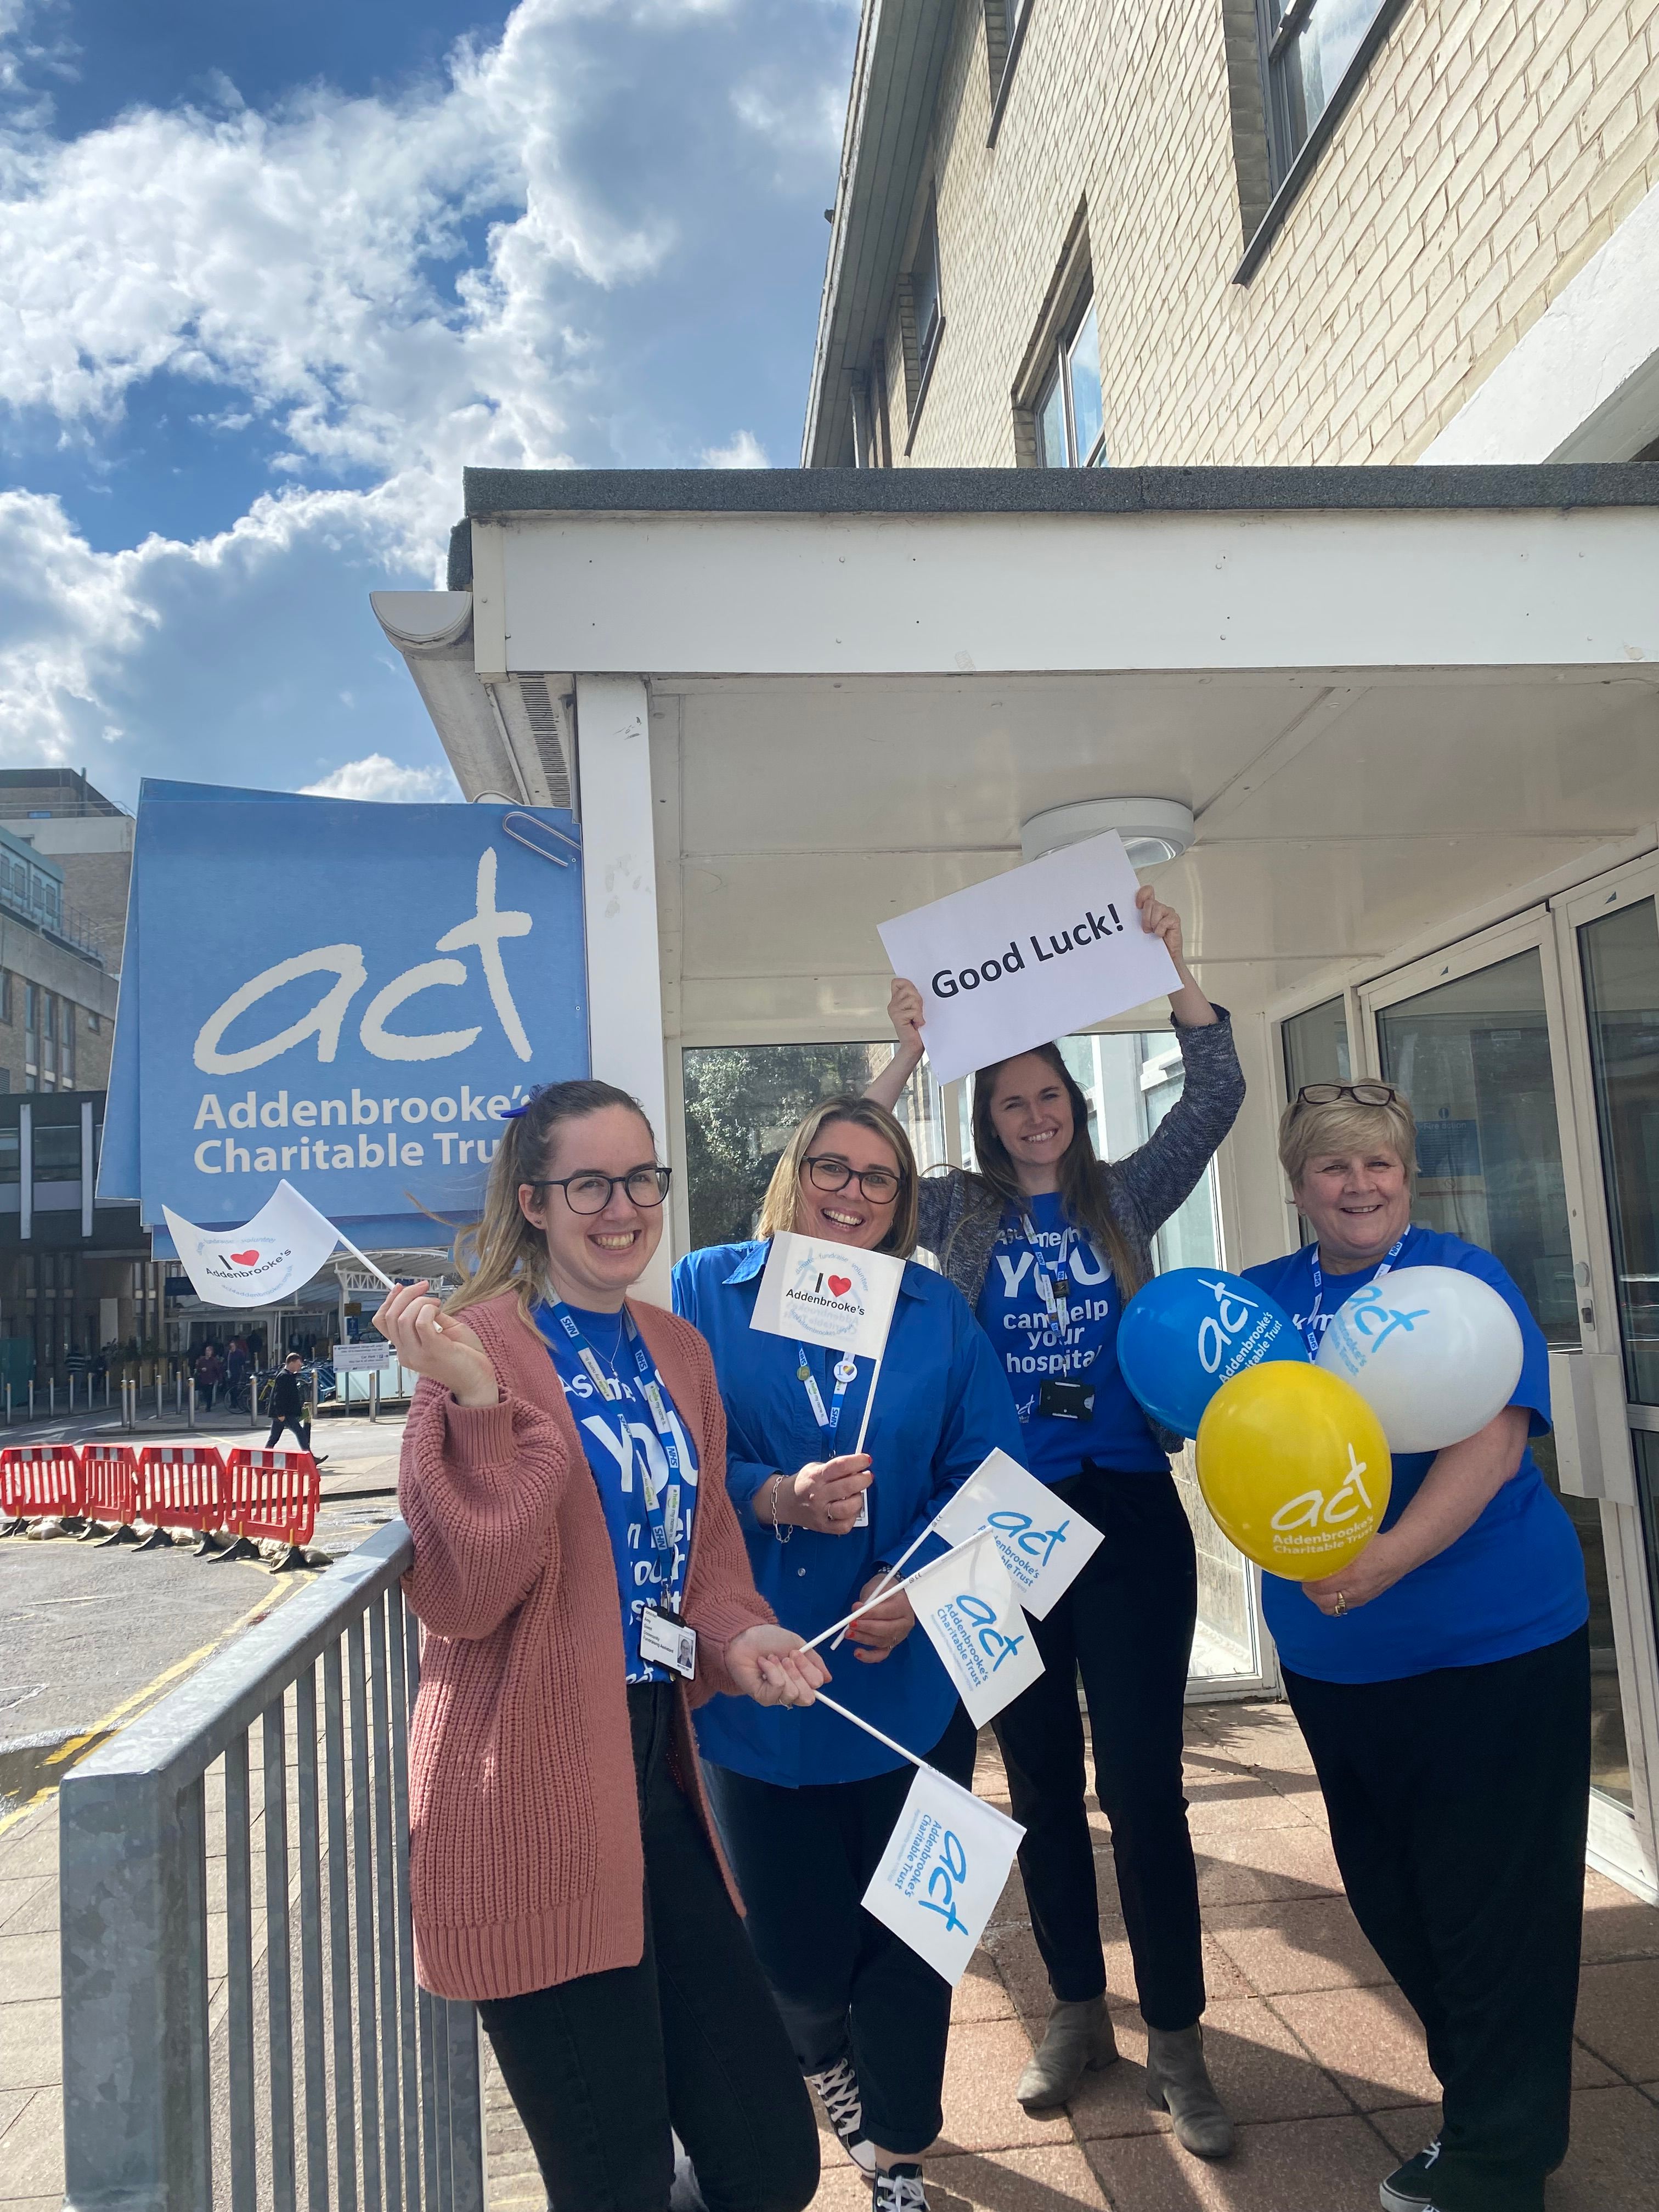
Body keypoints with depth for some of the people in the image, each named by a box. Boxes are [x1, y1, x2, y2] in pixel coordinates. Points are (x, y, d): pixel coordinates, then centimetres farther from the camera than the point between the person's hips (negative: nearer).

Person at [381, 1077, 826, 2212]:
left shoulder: (677, 1351, 9)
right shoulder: (480, 1343, -12)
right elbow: (464, 1597, -17)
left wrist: (740, 1634, -3)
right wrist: (476, 1403, -29)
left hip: (654, 1770, 7)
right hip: (532, 1794, -7)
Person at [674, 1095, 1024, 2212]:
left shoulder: (938, 1309, 2)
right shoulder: (709, 1291, -3)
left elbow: (985, 1469, -3)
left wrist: (914, 1583, -17)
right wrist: (777, 1500, -24)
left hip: (910, 1670, 1)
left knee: (908, 1924, 11)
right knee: (796, 1943, 12)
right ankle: (822, 2051, 50)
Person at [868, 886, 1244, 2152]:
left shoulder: (1125, 1198, 5)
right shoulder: (960, 1214, 5)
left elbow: (1217, 1098, -5)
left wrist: (1176, 974, -13)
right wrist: (905, 1058, -17)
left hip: (1129, 1517, -1)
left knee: (1144, 1782, 3)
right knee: (1042, 1782, 13)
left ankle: (1176, 2040, 19)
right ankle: (1079, 2012, 31)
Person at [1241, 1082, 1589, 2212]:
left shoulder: (1461, 1276, -8)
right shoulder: (1263, 1296, 4)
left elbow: (1492, 1441, -19)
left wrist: (1388, 1558, -31)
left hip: (1494, 1649, -4)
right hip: (1334, 1660, 5)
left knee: (1495, 1916, 7)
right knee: (1391, 1905, 18)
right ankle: (1478, 2109, 41)